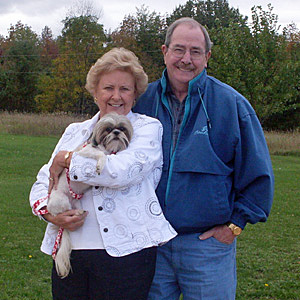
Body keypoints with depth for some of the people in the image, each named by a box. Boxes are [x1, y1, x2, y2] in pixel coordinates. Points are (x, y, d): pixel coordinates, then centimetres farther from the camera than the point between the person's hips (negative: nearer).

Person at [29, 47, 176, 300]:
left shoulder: (147, 128, 3)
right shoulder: (74, 132, 17)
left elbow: (124, 170, -16)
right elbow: (43, 182, 16)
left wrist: (66, 159, -6)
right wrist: (48, 212, -6)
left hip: (126, 252, -4)